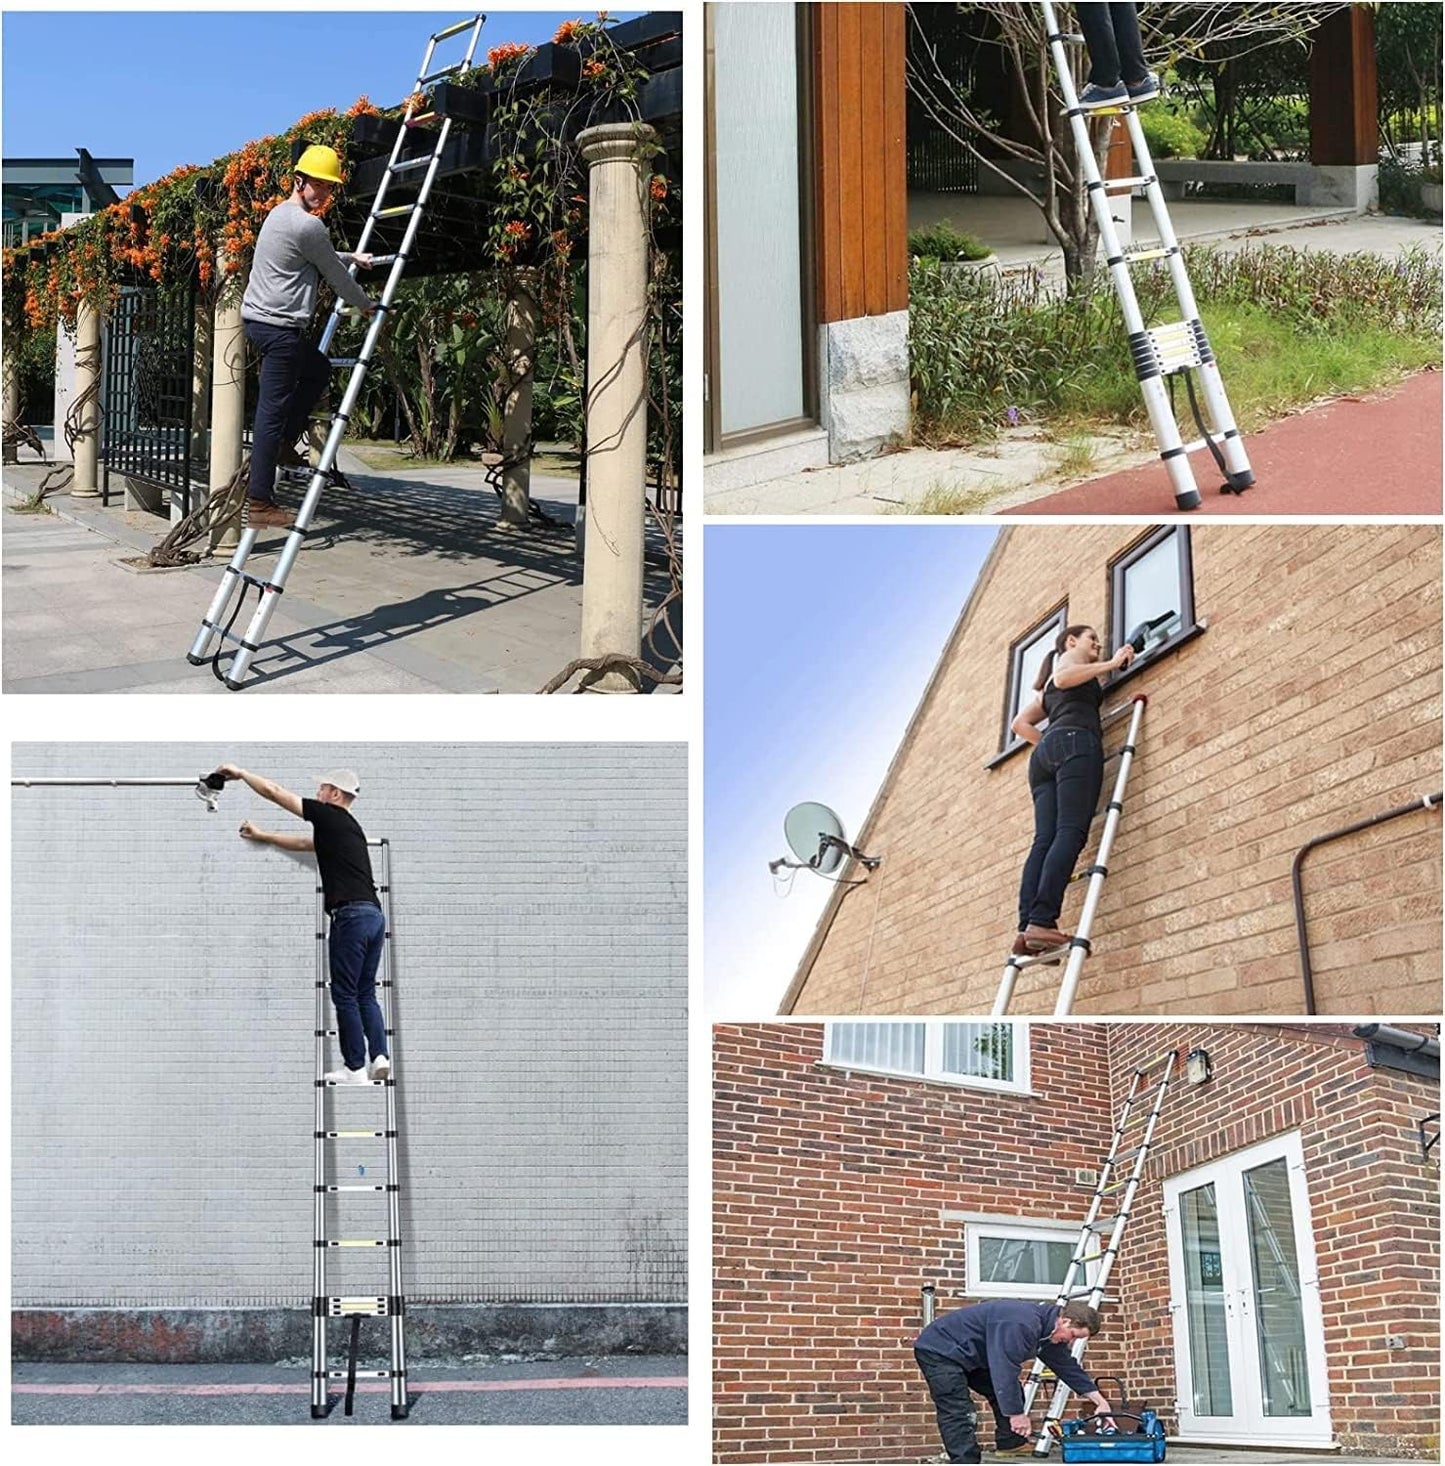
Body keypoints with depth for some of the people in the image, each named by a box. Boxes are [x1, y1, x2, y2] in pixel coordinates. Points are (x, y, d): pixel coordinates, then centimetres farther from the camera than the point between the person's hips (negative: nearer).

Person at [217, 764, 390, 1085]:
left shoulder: (330, 816, -2)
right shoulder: (347, 827, 24)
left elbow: (274, 792, 1)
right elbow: (303, 843, 39)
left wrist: (241, 773, 15)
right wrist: (262, 836, 46)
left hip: (350, 916, -8)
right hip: (374, 915, 8)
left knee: (345, 995, 0)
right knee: (365, 994, 13)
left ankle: (355, 1069, 2)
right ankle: (380, 1056, -2)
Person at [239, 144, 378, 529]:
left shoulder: (278, 213, 18)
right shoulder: (308, 225, -13)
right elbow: (335, 275, -1)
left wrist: (351, 258, 52)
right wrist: (366, 304, 16)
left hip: (257, 319, 10)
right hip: (279, 327, -10)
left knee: (318, 369, 28)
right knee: (272, 410, -9)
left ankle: (283, 444, 22)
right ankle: (259, 502, -9)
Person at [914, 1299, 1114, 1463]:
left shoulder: (1050, 1332, 3)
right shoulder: (1022, 1326, -31)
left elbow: (1068, 1366, 13)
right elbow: (1005, 1370, -34)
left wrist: (1100, 1400, 11)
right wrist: (1017, 1413, -28)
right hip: (940, 1350, -11)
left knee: (1011, 1395, 12)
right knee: (960, 1415, -21)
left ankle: (1009, 1445, 19)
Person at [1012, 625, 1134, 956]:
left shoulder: (1048, 689, 38)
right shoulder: (1069, 657, 17)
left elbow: (1021, 723, 30)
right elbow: (1062, 678, -5)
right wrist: (1111, 664, -2)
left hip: (1044, 755, 8)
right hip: (1076, 744, -8)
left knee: (1045, 840, -9)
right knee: (1070, 832, -21)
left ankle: (1027, 928, -28)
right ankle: (1041, 922, -39)